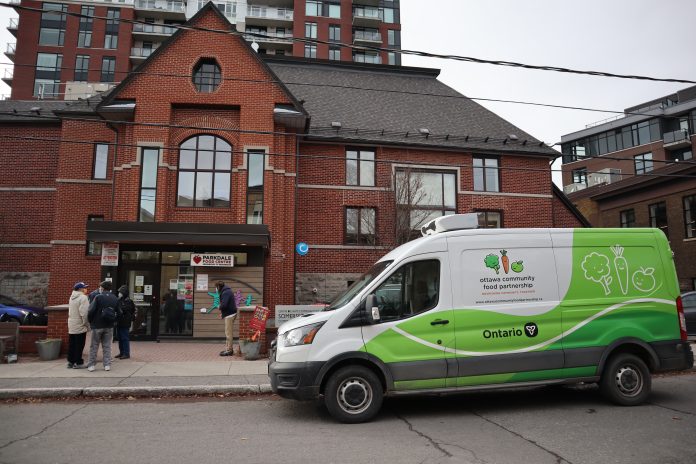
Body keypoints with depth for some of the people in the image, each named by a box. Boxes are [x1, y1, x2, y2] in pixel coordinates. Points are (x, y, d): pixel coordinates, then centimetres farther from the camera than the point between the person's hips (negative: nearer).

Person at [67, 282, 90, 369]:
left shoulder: (72, 297, 14)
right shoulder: (83, 298, -15)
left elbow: (70, 312, 19)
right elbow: (84, 313, -21)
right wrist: (87, 325, -14)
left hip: (71, 326, 8)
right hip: (80, 326, -8)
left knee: (71, 345, 14)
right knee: (79, 345, -1)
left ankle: (71, 361, 21)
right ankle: (78, 362, 3)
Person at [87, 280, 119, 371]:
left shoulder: (98, 297, -11)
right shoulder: (115, 299, 4)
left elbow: (91, 311, -14)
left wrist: (90, 321, 1)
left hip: (97, 325, -3)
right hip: (109, 326, 4)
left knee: (94, 346, 8)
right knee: (107, 346, 10)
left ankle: (91, 365, 12)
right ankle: (107, 365, 9)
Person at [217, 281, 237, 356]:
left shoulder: (225, 293, -15)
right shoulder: (227, 291, 16)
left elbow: (224, 305, -25)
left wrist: (220, 308, -3)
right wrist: (222, 313, 10)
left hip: (229, 315, -10)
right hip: (229, 314, 10)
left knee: (228, 333, -5)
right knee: (228, 333, 16)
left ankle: (229, 350, -1)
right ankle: (229, 348, 23)